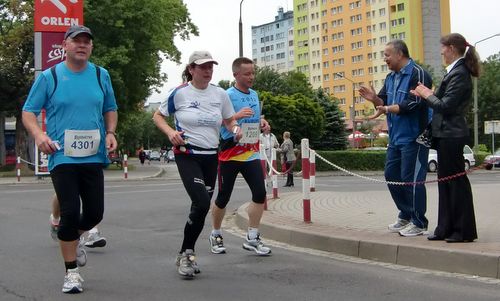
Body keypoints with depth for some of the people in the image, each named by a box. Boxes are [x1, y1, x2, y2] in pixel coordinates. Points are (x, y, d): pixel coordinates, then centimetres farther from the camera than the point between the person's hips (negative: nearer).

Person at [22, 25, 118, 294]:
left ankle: (71, 239, 40)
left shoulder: (101, 76, 9)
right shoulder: (49, 77, 0)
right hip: (62, 157, -3)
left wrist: (110, 133, 2)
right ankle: (71, 272, 8)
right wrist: (39, 134, -16)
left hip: (93, 156, 3)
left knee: (94, 213, 6)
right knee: (70, 213, -7)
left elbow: (110, 109, 20)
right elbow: (29, 111, 3)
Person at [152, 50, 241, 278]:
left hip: (211, 157, 5)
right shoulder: (180, 93, -5)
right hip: (187, 155, -5)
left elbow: (229, 120, 18)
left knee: (202, 207, 7)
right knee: (201, 204, -20)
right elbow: (157, 116, 6)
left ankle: (186, 254, 23)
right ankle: (186, 253, -2)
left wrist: (235, 128, -5)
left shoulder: (220, 94, 6)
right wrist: (170, 131, -13)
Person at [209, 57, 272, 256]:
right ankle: (215, 235, 26)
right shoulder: (228, 95, -11)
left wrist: (262, 123, 4)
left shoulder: (254, 95, 11)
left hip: (251, 154, 6)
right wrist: (237, 116, -28)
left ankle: (252, 239, 2)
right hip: (230, 154, -5)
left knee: (260, 193, -7)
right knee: (223, 197, 4)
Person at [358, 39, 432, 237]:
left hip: (413, 137, -9)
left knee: (411, 179, -6)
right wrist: (374, 98, -5)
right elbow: (384, 101, 16)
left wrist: (388, 109, -23)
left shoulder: (417, 74, -12)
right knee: (391, 175, 13)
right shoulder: (391, 77, 15)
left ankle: (419, 223, 4)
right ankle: (405, 216, 25)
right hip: (396, 137, 9)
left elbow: (415, 104, -21)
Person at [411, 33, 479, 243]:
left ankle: (464, 230, 4)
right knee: (445, 180, 13)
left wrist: (428, 95, -6)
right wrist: (427, 95, 7)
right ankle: (446, 228, 21)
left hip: (452, 135, -10)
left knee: (456, 181, -4)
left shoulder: (459, 74, -16)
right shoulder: (455, 72, 14)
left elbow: (446, 106, -20)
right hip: (446, 134, 10)